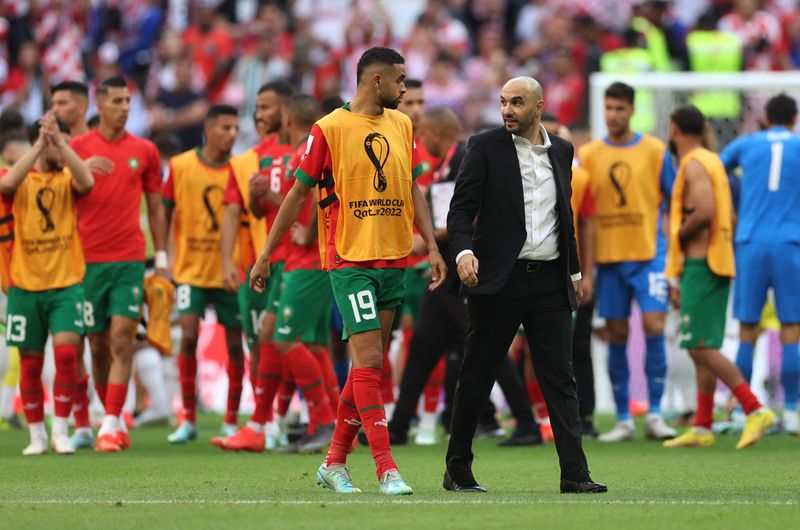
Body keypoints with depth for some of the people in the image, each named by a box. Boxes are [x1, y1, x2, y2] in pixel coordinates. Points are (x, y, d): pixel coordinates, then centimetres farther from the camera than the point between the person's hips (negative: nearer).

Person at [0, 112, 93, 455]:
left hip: (66, 284, 0)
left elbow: (87, 183, -20)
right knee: (30, 363, 5)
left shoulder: (67, 179, 3)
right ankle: (37, 435, 16)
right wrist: (40, 144, -25)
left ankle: (61, 431, -3)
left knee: (66, 352, -14)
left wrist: (59, 141, -23)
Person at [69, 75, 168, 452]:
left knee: (122, 339, -11)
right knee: (99, 345, 6)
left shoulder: (144, 151, 7)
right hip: (88, 260, 0)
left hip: (130, 259, 0)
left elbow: (155, 208, 12)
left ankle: (110, 425, -14)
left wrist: (161, 258, 9)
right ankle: (113, 419, 19)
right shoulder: (78, 148, 3)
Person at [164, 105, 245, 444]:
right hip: (191, 269, -1)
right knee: (188, 335, -11)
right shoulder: (180, 167, -1)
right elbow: (165, 214, 6)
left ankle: (231, 421, 15)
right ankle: (188, 419, -2)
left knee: (234, 343, 4)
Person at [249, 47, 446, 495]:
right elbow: (299, 194, -1)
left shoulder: (402, 125, 11)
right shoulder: (330, 129, -6)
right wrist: (266, 255, 1)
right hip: (350, 259, -6)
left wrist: (432, 246, 8)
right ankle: (387, 469, -13)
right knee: (369, 359, -12)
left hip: (394, 257, 6)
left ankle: (335, 463, 17)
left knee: (369, 363, 7)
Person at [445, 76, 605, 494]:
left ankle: (574, 473, -7)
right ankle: (457, 471, 14)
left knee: (560, 378, -3)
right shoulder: (485, 146, -1)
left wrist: (574, 271, 22)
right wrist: (464, 251, -23)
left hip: (550, 282, 3)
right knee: (476, 378, 3)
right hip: (499, 280, -3)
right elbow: (461, 209, -5)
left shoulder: (561, 151, 12)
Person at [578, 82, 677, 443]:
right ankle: (623, 420, 9)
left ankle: (655, 415, -6)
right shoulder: (588, 155, 6)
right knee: (616, 336, 3)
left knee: (654, 326, -12)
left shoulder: (655, 151, 3)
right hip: (608, 257, 2)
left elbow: (675, 202, 8)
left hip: (649, 253, -2)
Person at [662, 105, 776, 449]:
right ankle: (702, 429, 11)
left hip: (700, 263, -10)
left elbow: (704, 212, -26)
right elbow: (729, 218, 22)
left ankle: (755, 410, -20)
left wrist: (678, 235, -9)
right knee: (703, 348, 10)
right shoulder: (713, 161, 18)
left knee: (701, 347, -13)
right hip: (715, 263, 10)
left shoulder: (694, 164, -12)